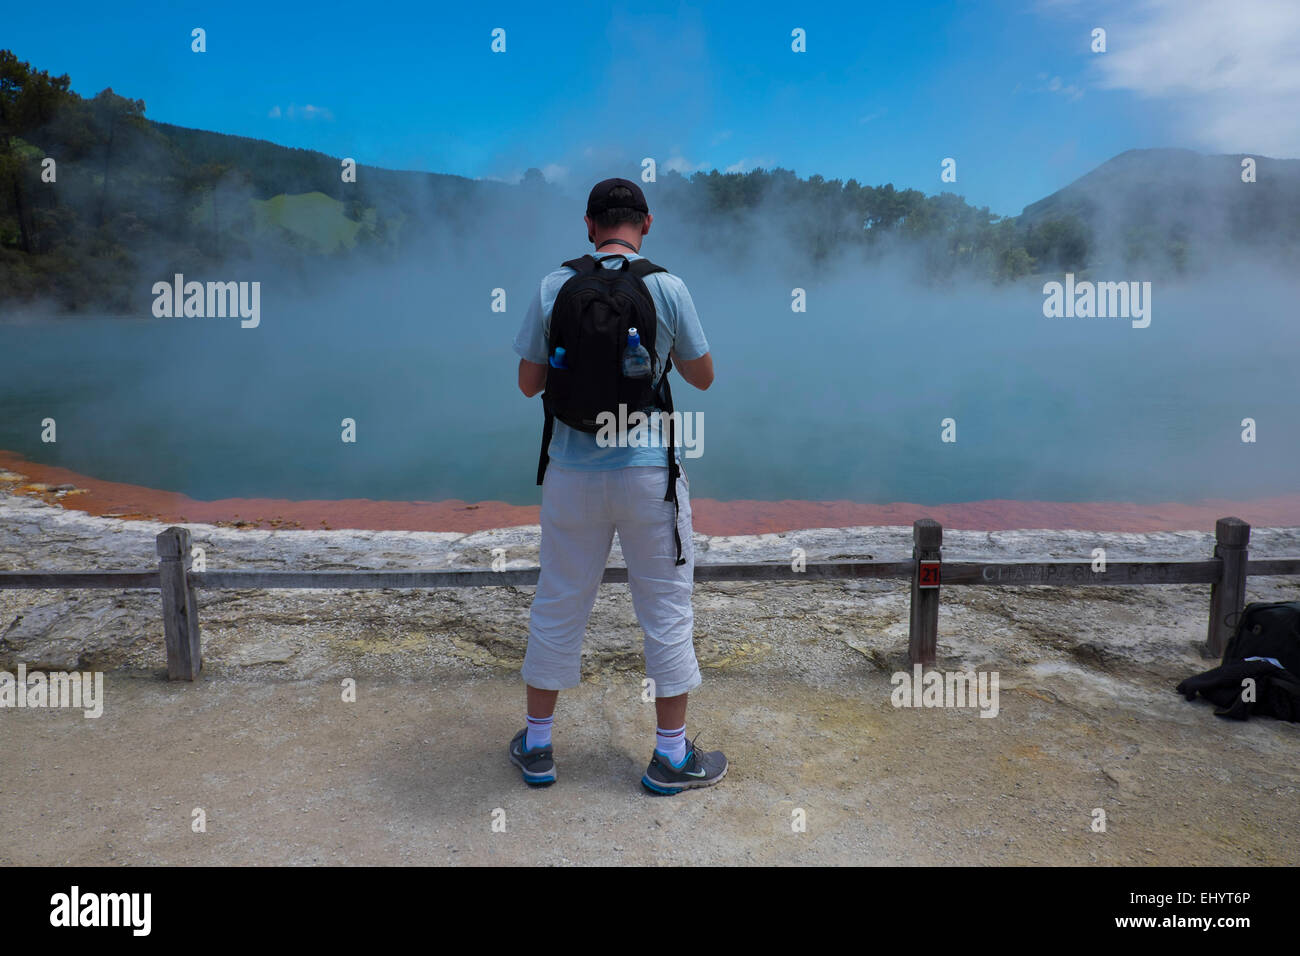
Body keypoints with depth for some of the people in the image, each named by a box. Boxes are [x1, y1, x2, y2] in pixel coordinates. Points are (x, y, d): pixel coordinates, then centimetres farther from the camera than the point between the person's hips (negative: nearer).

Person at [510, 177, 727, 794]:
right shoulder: (667, 288, -6)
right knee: (666, 606, 11)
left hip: (573, 471, 2)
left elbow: (528, 383, 3)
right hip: (649, 471, -2)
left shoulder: (553, 288, -2)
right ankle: (671, 756, 21)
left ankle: (536, 747, 28)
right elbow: (703, 377, 2)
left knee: (559, 604, 15)